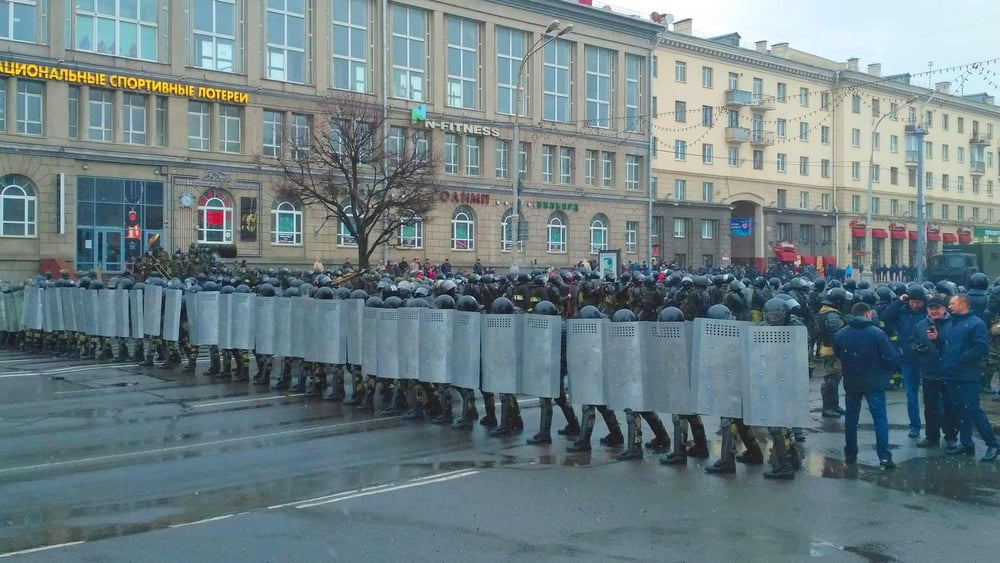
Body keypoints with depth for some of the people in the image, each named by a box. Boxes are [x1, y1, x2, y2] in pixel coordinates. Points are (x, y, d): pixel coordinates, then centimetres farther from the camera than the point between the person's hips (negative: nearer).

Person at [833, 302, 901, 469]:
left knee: (851, 417, 14)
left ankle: (850, 454, 20)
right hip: (873, 382, -3)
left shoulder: (840, 334, -3)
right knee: (880, 418, 2)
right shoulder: (877, 333, -14)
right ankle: (884, 456, -4)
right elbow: (892, 358, -13)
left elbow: (837, 355, 11)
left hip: (851, 382, 3)